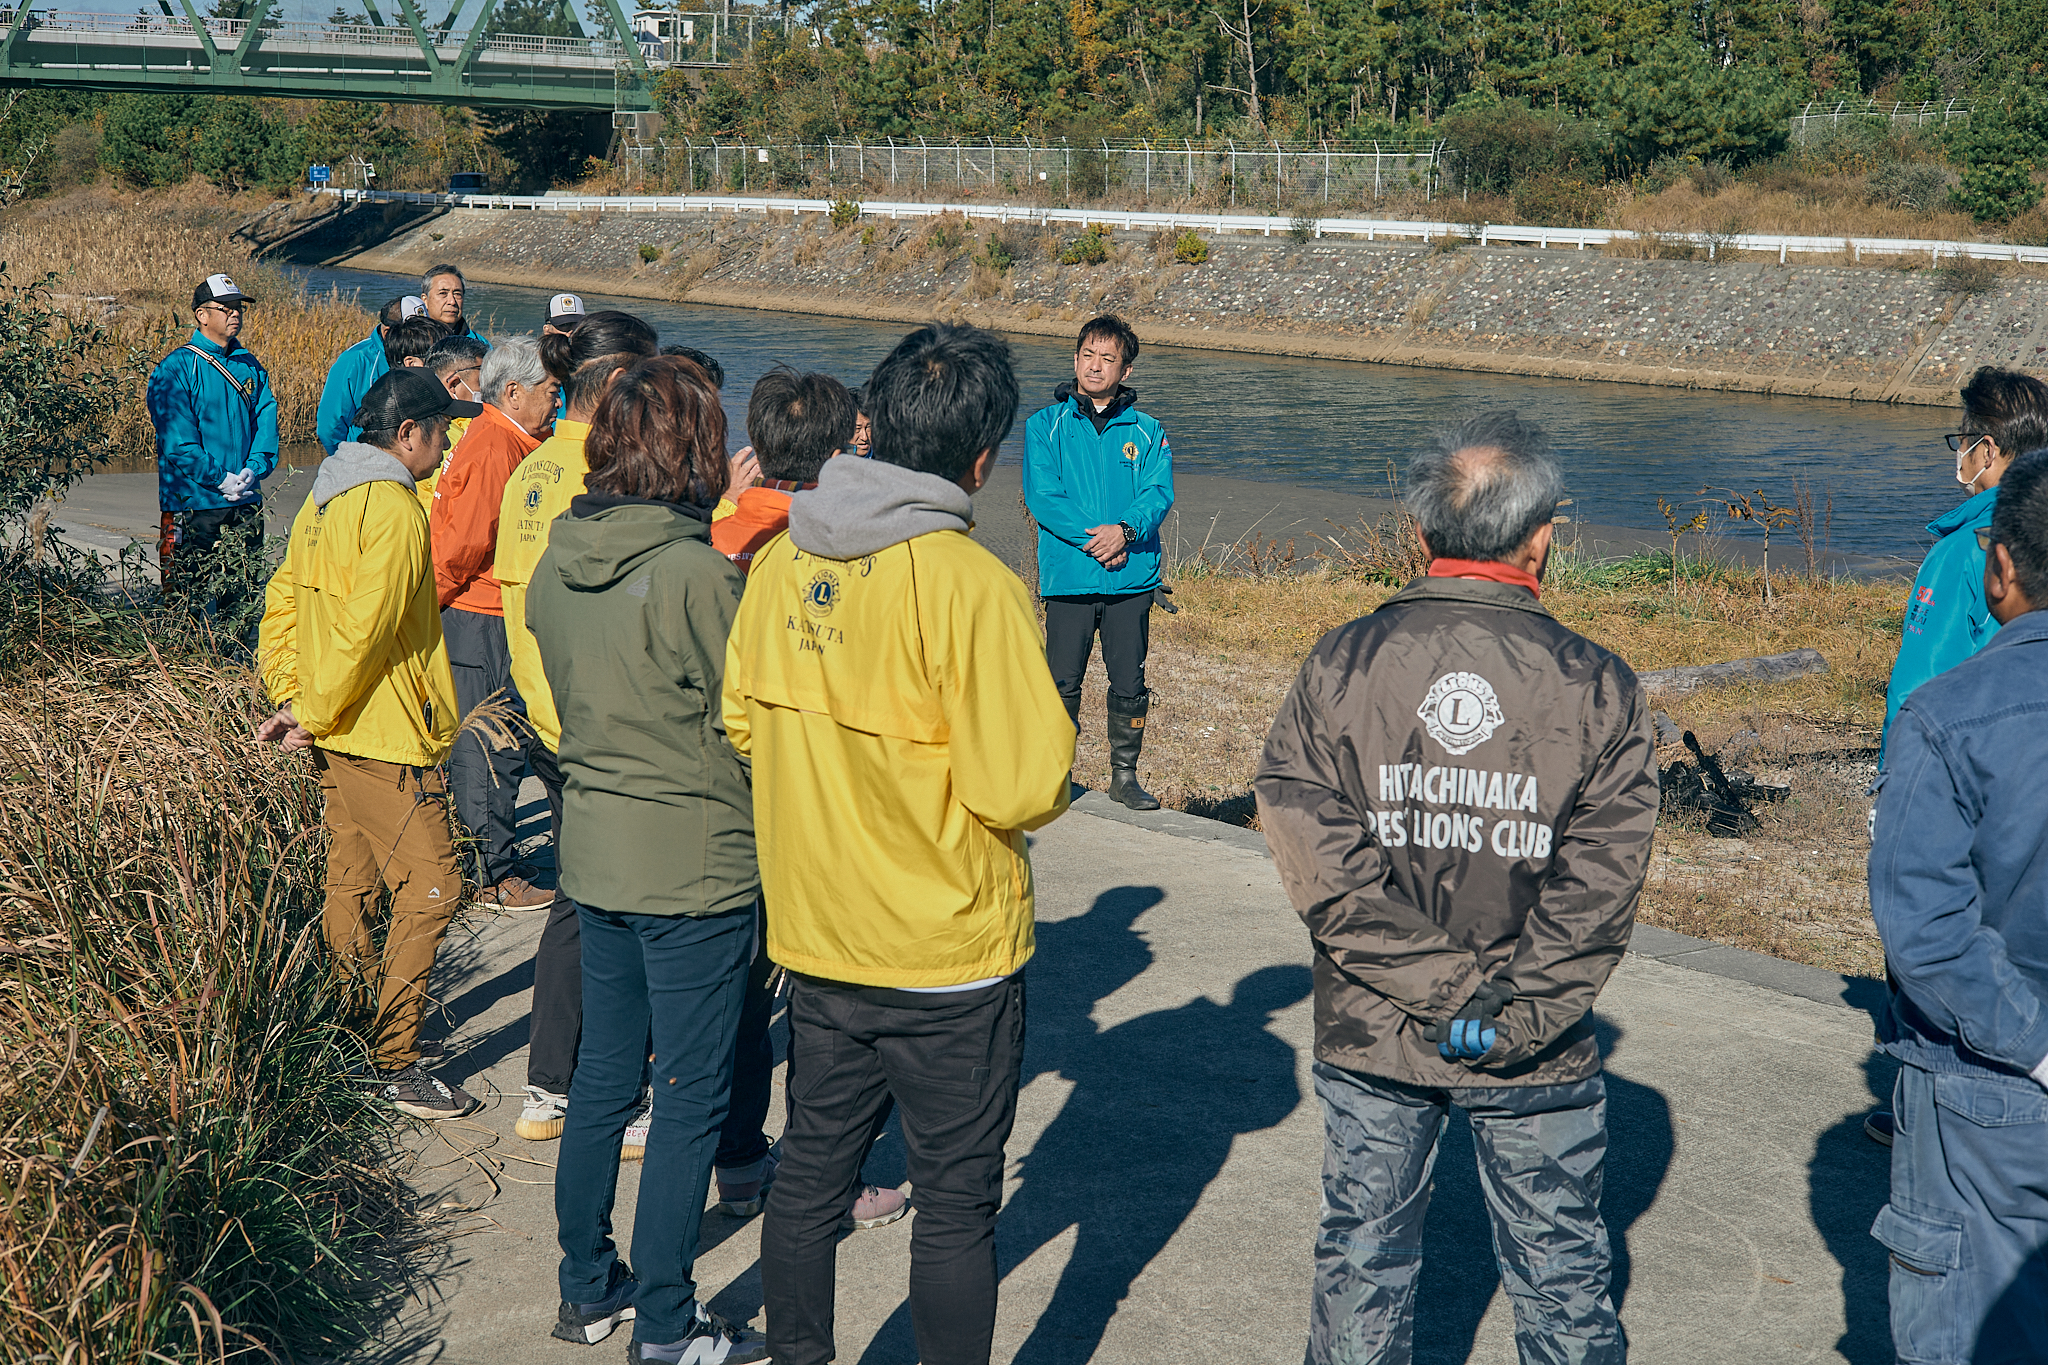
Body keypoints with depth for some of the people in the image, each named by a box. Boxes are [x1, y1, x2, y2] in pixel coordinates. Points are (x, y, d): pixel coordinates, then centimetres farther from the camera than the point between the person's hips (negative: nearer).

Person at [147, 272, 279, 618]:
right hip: (192, 504, -5)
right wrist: (220, 479, -17)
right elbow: (178, 441, -12)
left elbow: (266, 422, 6)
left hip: (246, 504, 5)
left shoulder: (251, 366, 11)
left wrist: (254, 469, -11)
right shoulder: (175, 369, -6)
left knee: (245, 597, 9)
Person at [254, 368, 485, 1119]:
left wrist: (293, 695, 10)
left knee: (352, 883, 18)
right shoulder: (394, 509, -17)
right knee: (429, 888, -6)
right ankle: (394, 1065, -3)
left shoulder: (327, 498, 13)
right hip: (386, 736, -10)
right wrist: (312, 712, -12)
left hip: (340, 732, 10)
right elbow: (363, 627, -22)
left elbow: (282, 602, 16)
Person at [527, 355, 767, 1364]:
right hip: (694, 865, -7)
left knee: (602, 1079, 19)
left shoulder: (556, 563, 2)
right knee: (690, 1099, 5)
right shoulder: (696, 572, -21)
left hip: (593, 853, 7)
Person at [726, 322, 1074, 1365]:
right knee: (956, 1201, 10)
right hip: (947, 956, -6)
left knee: (810, 1171, 20)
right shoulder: (971, 585, -21)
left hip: (811, 937, 6)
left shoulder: (779, 560, -1)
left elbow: (743, 723, 10)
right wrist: (1050, 756, 0)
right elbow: (1023, 789, -21)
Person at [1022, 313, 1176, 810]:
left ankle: (1125, 776, 17)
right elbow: (1041, 495, -5)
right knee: (1063, 683, 0)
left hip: (1132, 578, 1)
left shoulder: (1147, 431, 11)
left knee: (1130, 684, 4)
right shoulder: (1045, 425, 6)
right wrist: (1094, 539, -15)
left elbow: (1159, 494, -1)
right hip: (1067, 577, -1)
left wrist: (1125, 531, -21)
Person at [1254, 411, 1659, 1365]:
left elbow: (1320, 863, -14)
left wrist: (1441, 987, -12)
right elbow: (1598, 888, -14)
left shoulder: (1339, 666, -8)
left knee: (1361, 1261, 17)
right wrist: (1510, 1013, -11)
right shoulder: (1597, 687, -9)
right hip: (1538, 1056, -1)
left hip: (1370, 1037, 1)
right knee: (1560, 1272, 16)